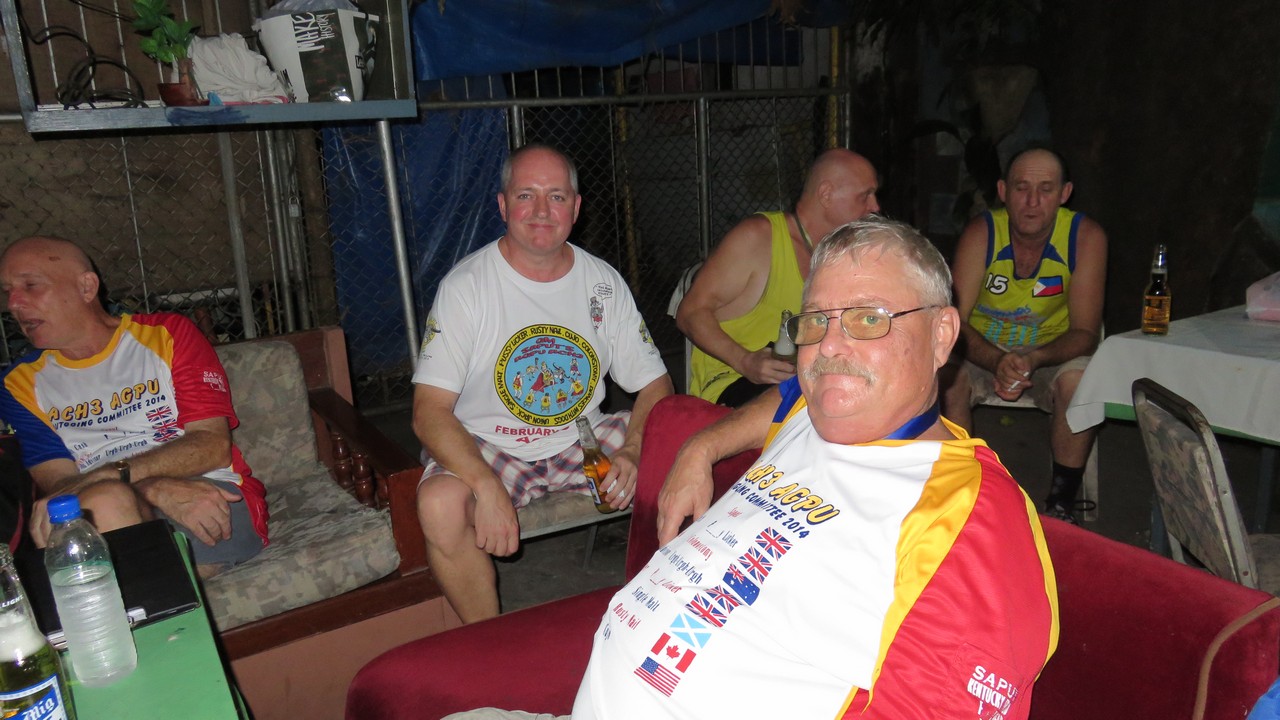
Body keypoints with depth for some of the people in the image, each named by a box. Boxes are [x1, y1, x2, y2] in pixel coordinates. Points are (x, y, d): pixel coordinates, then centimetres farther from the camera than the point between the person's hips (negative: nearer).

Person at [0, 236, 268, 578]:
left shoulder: (167, 333, 9)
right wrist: (158, 491, -20)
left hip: (217, 497, -1)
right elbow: (55, 485, 0)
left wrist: (112, 474, -17)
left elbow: (214, 445, -2)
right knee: (106, 501, -33)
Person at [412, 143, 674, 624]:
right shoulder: (466, 286, -10)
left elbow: (655, 386, 4)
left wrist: (634, 452, -18)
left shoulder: (604, 282, 2)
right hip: (485, 448, -3)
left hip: (582, 440, 3)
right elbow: (430, 411, -16)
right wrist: (487, 486, -33)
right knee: (440, 503, -34)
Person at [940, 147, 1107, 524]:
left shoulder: (1086, 237, -14)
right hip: (984, 351, 0)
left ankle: (1061, 503, -12)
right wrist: (998, 362, -38)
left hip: (1052, 354, 0)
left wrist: (1033, 359, -34)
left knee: (1078, 379, -32)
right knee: (949, 377, -31)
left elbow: (1085, 331, -14)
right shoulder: (982, 233, -15)